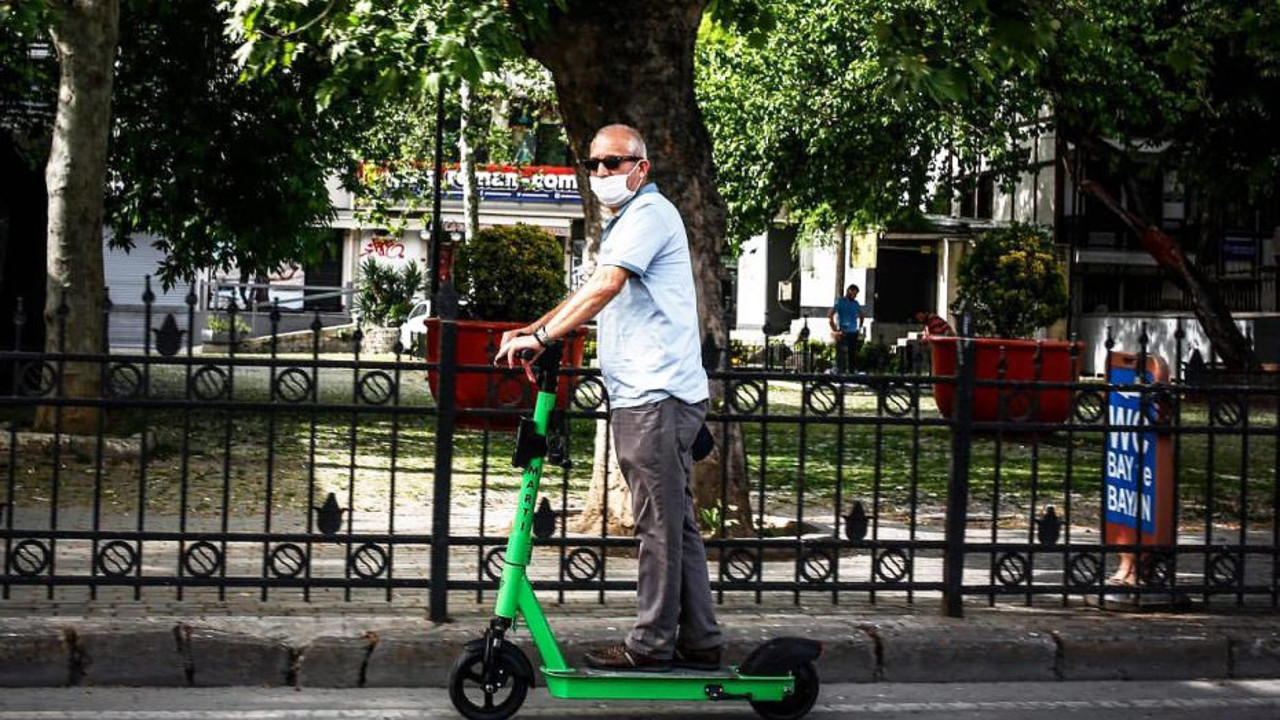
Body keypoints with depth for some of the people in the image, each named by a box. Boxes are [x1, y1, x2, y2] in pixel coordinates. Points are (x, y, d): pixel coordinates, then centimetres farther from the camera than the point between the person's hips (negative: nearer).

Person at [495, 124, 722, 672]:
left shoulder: (649, 213, -9)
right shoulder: (626, 222, 25)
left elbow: (606, 286, -22)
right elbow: (595, 292, 30)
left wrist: (542, 337, -23)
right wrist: (532, 330, 19)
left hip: (657, 396, -11)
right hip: (642, 396, 11)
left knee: (659, 522, -7)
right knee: (674, 522, 11)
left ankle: (652, 643, -4)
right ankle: (699, 641, 14)